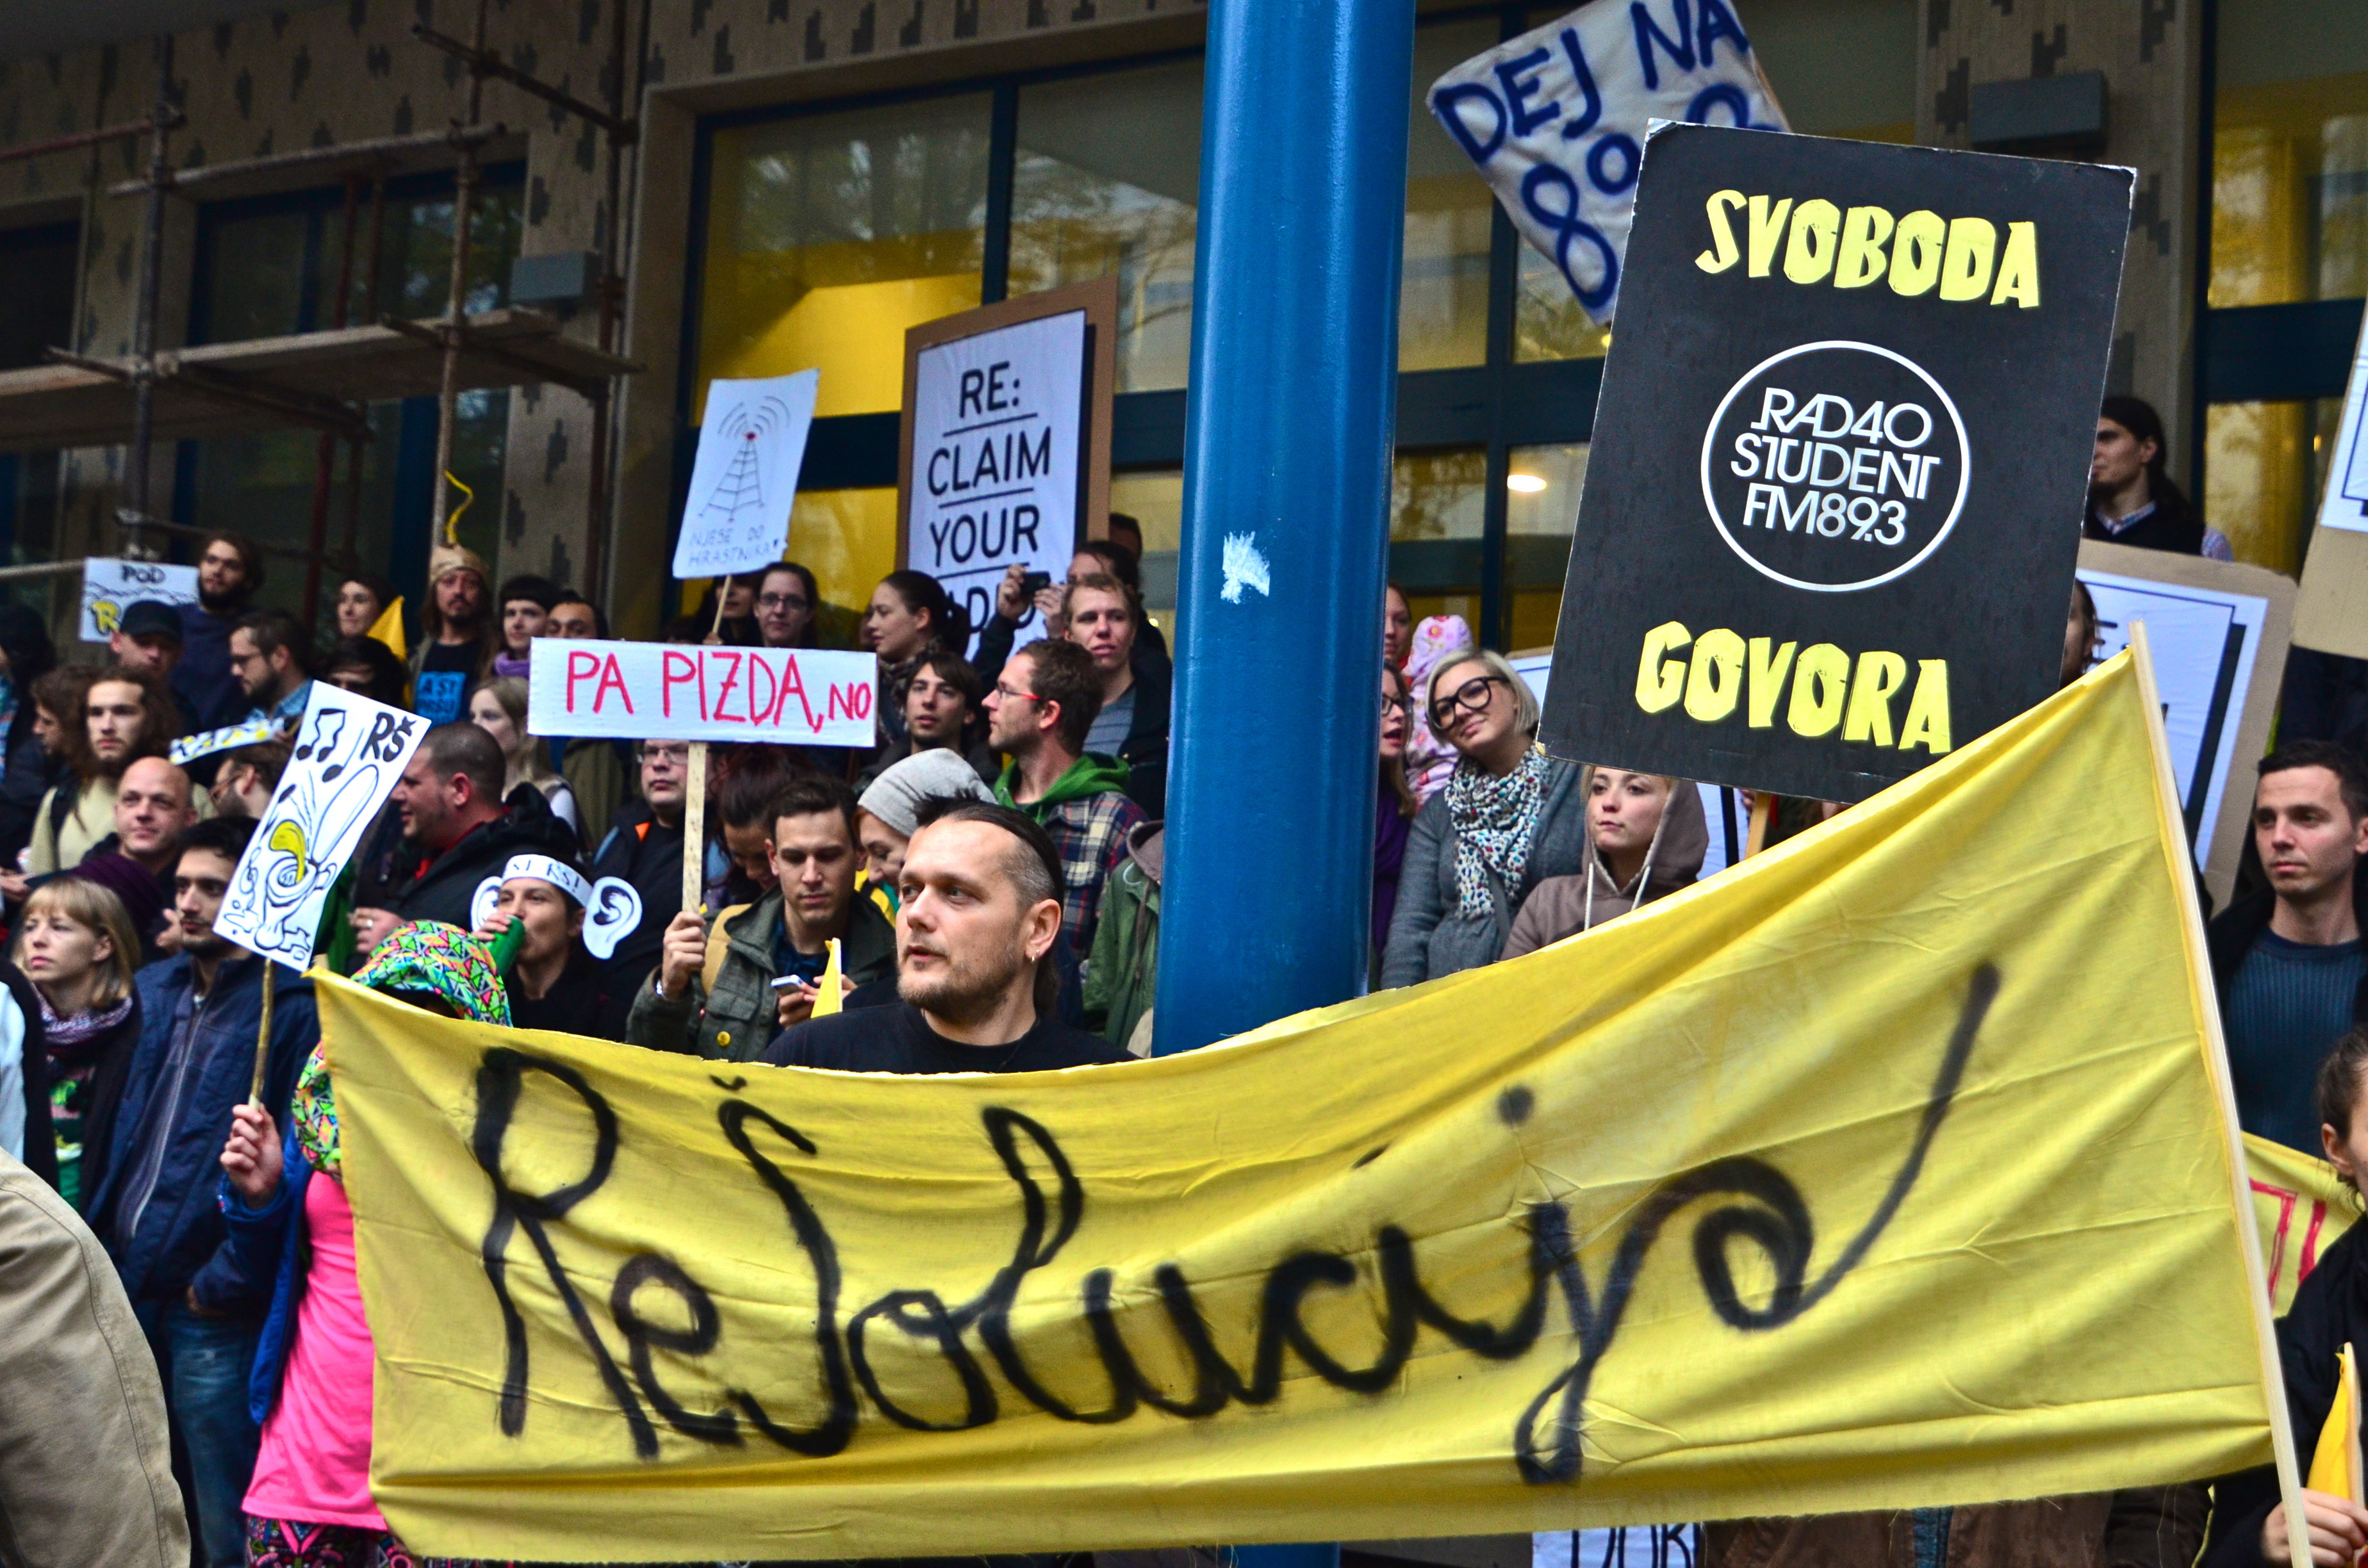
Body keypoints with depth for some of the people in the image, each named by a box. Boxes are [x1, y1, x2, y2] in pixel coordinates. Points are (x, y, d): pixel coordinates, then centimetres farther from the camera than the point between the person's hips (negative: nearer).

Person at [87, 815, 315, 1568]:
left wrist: (227, 1280, -16)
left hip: (211, 1308, -7)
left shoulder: (293, 1010, -11)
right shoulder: (155, 991, 13)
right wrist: (101, 1239, 9)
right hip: (129, 1283, 7)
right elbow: (126, 1134, 19)